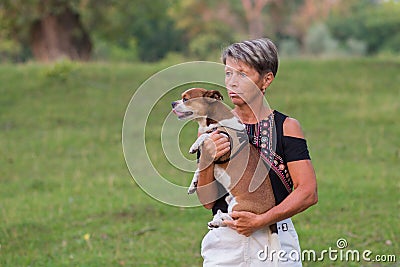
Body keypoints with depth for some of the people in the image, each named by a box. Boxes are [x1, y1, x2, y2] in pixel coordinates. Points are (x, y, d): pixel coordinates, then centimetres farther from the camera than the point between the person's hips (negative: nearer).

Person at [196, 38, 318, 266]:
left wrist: (260, 221, -17)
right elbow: (208, 201, 1)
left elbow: (309, 193, -10)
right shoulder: (213, 129, 5)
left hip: (276, 244, -1)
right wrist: (206, 162, -16)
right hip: (224, 244, 2)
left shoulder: (287, 127, -1)